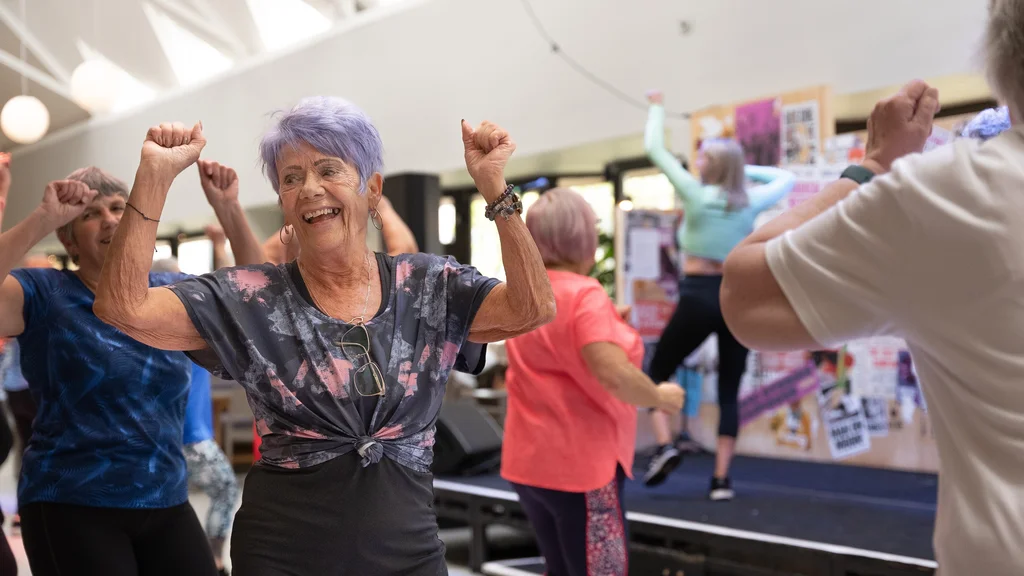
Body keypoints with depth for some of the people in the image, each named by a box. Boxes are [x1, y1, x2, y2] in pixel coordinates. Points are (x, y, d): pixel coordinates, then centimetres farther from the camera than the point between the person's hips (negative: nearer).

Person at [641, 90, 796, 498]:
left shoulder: (695, 194, -5)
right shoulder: (751, 202, 4)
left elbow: (654, 148, 4)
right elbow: (787, 179, 24)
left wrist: (657, 107, 18)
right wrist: (746, 169, 19)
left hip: (698, 298, -3)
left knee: (657, 372, 15)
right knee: (729, 392, 9)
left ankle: (664, 446, -5)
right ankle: (721, 479, 2)